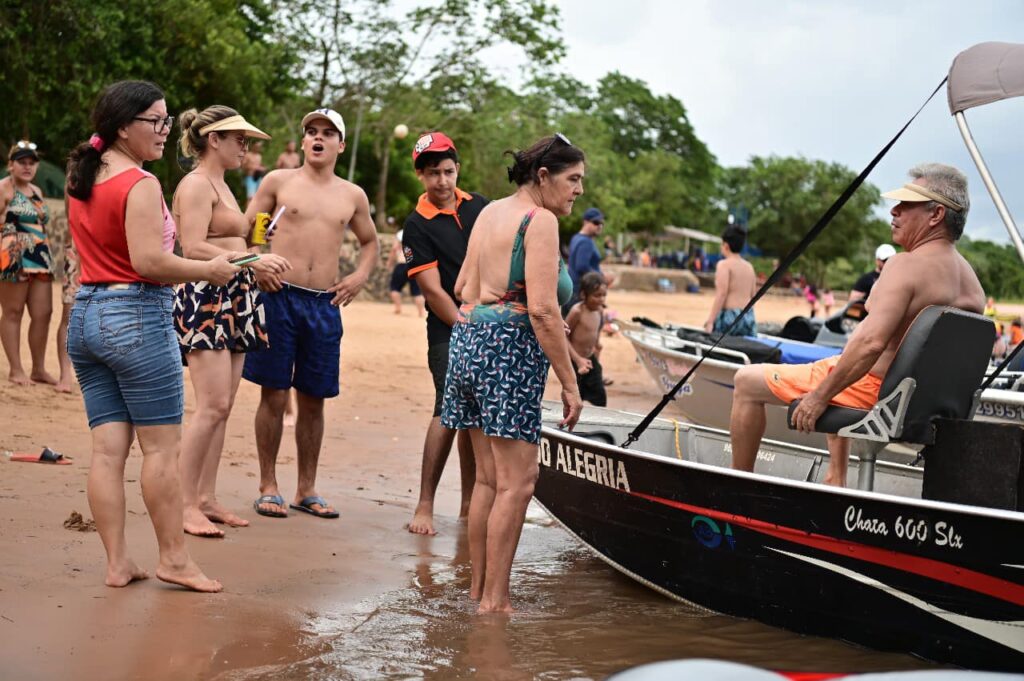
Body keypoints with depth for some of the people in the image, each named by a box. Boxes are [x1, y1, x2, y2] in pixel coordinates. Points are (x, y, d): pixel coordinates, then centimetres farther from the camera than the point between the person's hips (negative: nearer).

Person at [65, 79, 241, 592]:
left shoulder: (80, 180, 12)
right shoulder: (140, 185, -14)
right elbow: (149, 262, -21)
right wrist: (210, 270, -10)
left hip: (85, 316, 8)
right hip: (137, 318, -8)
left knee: (108, 447, 7)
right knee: (162, 445, 1)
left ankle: (117, 562, 10)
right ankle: (174, 558, 8)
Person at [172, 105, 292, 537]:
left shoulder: (221, 185, 21)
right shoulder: (196, 184, -8)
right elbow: (193, 248, -19)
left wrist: (259, 267, 16)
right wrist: (252, 261, -24)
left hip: (233, 300, 10)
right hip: (205, 297, -10)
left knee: (222, 408, 8)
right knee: (213, 405, -13)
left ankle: (207, 499, 12)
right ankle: (186, 505, -7)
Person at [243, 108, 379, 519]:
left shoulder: (353, 196, 12)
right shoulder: (278, 181, 5)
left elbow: (370, 242, 26)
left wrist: (360, 276, 9)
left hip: (325, 304, 3)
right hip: (279, 297, -3)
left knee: (313, 400, 8)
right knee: (274, 395, 0)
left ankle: (307, 490, 18)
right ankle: (268, 487, 10)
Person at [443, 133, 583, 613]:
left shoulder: (490, 212, 17)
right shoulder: (540, 220, -9)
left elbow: (463, 289, 20)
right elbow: (542, 309, -17)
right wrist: (570, 384, -14)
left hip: (467, 339, 9)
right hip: (510, 347, -9)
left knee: (489, 477, 14)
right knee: (517, 481, -4)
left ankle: (478, 588, 20)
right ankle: (494, 600, -2)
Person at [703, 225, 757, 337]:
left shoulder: (724, 264, -5)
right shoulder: (749, 266, 14)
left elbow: (722, 293, -14)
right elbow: (753, 295, 15)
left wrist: (710, 321, -15)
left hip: (729, 316, -6)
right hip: (749, 318, 6)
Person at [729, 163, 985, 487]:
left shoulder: (906, 265, -22)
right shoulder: (971, 281, 4)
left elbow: (871, 343, -32)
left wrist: (819, 396, -24)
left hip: (871, 388, -9)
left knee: (747, 380, 1)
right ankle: (836, 481, 40)